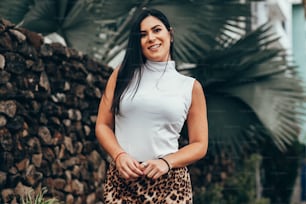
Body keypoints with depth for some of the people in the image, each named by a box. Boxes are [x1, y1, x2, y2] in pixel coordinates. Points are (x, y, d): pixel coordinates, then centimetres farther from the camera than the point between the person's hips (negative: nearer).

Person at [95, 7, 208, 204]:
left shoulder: (191, 87, 6)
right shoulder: (123, 74, 8)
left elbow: (199, 145, 5)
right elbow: (103, 125, 7)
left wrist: (166, 162, -11)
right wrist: (119, 155, -11)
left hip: (169, 183, 0)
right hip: (122, 179, 1)